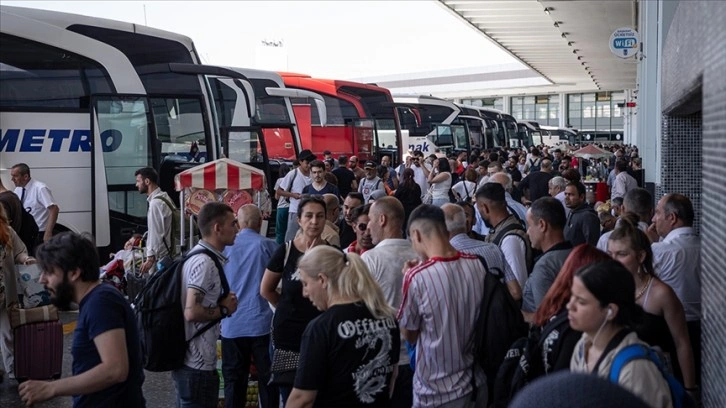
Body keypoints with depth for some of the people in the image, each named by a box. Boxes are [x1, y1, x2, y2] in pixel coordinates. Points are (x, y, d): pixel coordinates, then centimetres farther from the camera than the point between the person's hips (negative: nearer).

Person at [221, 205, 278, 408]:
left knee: (234, 381, 8)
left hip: (232, 325, 2)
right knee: (267, 379, 6)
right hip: (261, 323, -2)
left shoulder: (225, 247, 3)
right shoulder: (268, 246, -5)